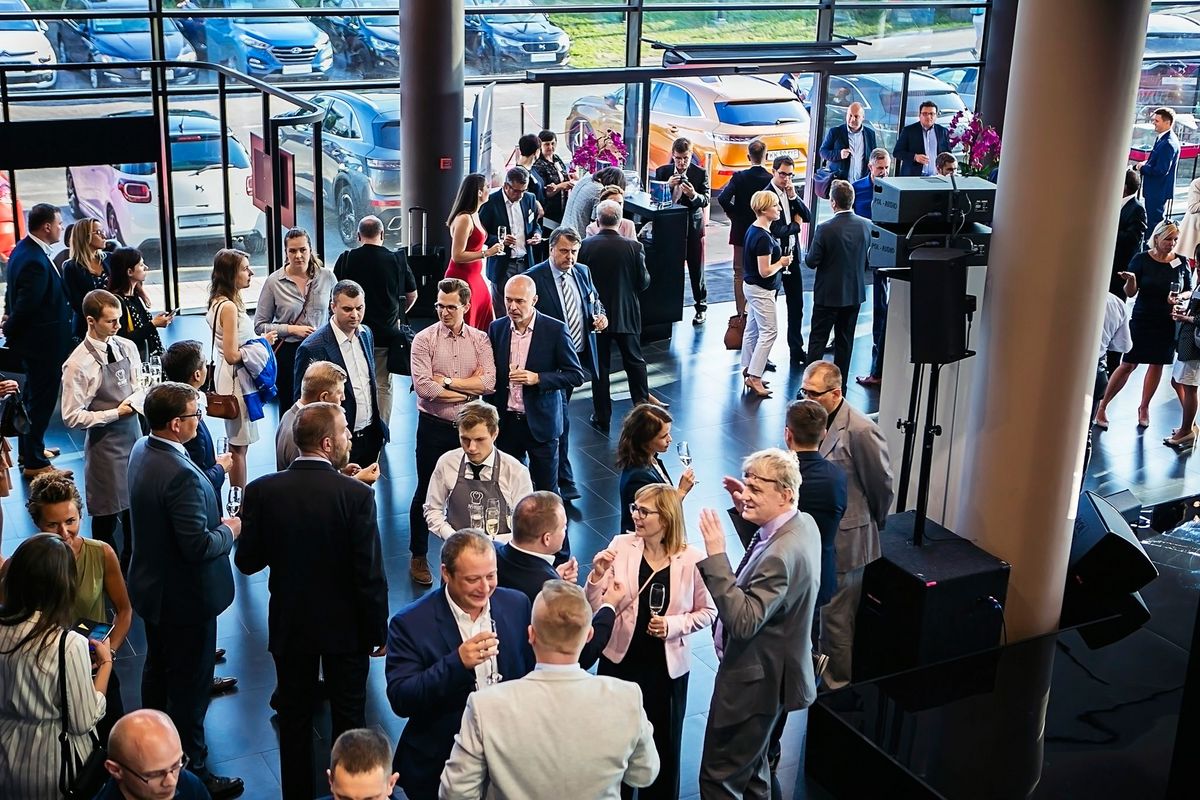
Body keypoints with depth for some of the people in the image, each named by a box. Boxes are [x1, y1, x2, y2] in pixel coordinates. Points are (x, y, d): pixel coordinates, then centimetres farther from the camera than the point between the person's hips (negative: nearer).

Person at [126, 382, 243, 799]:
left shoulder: (142, 450, -3)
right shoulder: (181, 475, -33)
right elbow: (198, 547, -32)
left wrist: (215, 469, 5)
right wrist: (229, 530, -13)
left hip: (151, 585, 10)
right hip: (185, 598, -10)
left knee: (158, 668, 27)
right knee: (189, 686, 4)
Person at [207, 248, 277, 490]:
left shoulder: (221, 303, 10)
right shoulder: (229, 307, -21)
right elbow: (232, 355, -23)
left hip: (237, 378, 10)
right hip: (235, 380, -10)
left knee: (238, 444, 16)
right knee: (239, 445, -1)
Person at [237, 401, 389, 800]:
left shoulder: (262, 491, -14)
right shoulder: (357, 494, -22)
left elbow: (247, 562, -6)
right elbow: (370, 574, -18)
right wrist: (378, 631, -5)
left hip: (289, 625, 2)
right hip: (345, 626, -2)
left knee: (295, 718, 19)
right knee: (349, 719, 17)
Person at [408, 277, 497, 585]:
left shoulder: (480, 340, 0)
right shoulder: (424, 339, -7)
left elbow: (488, 383, -13)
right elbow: (423, 387, -19)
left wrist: (447, 380, -16)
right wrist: (469, 388, -12)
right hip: (434, 427, -2)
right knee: (426, 492, 9)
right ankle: (418, 556, 24)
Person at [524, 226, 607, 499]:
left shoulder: (583, 272, 5)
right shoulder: (534, 277, -14)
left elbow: (595, 302, 19)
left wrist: (599, 316, -4)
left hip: (579, 355, 7)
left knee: (559, 412, 20)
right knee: (560, 418, -8)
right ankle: (565, 480, -2)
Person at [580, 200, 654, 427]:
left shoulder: (586, 245, -12)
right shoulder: (634, 247, -12)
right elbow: (644, 282, -5)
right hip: (627, 314, 0)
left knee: (600, 365, 8)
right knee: (635, 360, 17)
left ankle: (602, 416, 13)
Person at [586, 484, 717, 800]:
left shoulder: (692, 558, -13)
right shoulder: (621, 545, -9)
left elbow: (707, 611, -2)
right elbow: (593, 608, -7)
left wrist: (673, 625, -18)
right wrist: (597, 576, -26)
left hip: (667, 666, -1)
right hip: (620, 659, 2)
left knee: (663, 744, 14)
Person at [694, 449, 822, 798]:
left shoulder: (781, 554, -32)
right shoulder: (803, 523, -1)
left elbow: (743, 621, -35)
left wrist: (715, 555, -37)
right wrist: (748, 509, 4)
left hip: (755, 680, -10)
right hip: (769, 670, 11)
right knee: (751, 767, 27)